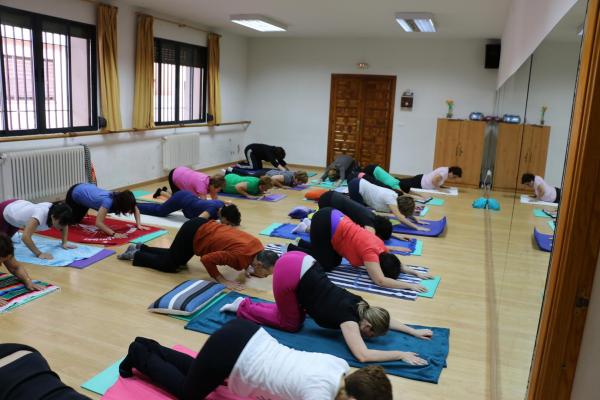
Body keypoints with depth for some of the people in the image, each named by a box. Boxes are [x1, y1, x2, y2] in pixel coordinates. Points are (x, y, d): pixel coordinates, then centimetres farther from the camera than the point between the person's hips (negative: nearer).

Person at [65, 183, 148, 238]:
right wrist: (114, 234, -55)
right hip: (75, 193, -6)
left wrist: (138, 225, -20)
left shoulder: (119, 198, -25)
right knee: (72, 220, 18)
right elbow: (99, 223, -49)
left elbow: (136, 210, -9)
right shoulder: (108, 201, -44)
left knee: (78, 219, 30)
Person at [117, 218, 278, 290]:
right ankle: (135, 254, 27)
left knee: (177, 259, 28)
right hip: (193, 232, -8)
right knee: (168, 265, 8)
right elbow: (207, 259, -33)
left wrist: (247, 268, -3)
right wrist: (223, 281, -27)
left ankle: (141, 248, 41)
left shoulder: (257, 246, -10)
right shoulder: (241, 255, -34)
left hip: (203, 227, 8)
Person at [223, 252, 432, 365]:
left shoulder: (360, 307, 10)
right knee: (292, 324, 12)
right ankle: (243, 308, 19)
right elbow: (363, 355, -21)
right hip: (290, 272, -8)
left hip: (299, 261, 8)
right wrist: (401, 354, -14)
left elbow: (384, 318, 26)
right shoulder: (349, 318, -9)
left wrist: (413, 331, 20)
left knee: (297, 314, 23)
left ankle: (247, 304, 25)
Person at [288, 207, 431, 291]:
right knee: (326, 265, -2)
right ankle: (293, 250, 12)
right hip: (324, 222, -8)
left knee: (336, 262, 15)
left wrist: (416, 273, 7)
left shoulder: (380, 248, 1)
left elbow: (398, 264, 17)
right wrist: (410, 285, -26)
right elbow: (380, 281, -30)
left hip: (332, 217, 8)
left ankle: (303, 244, 26)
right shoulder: (371, 251, -21)